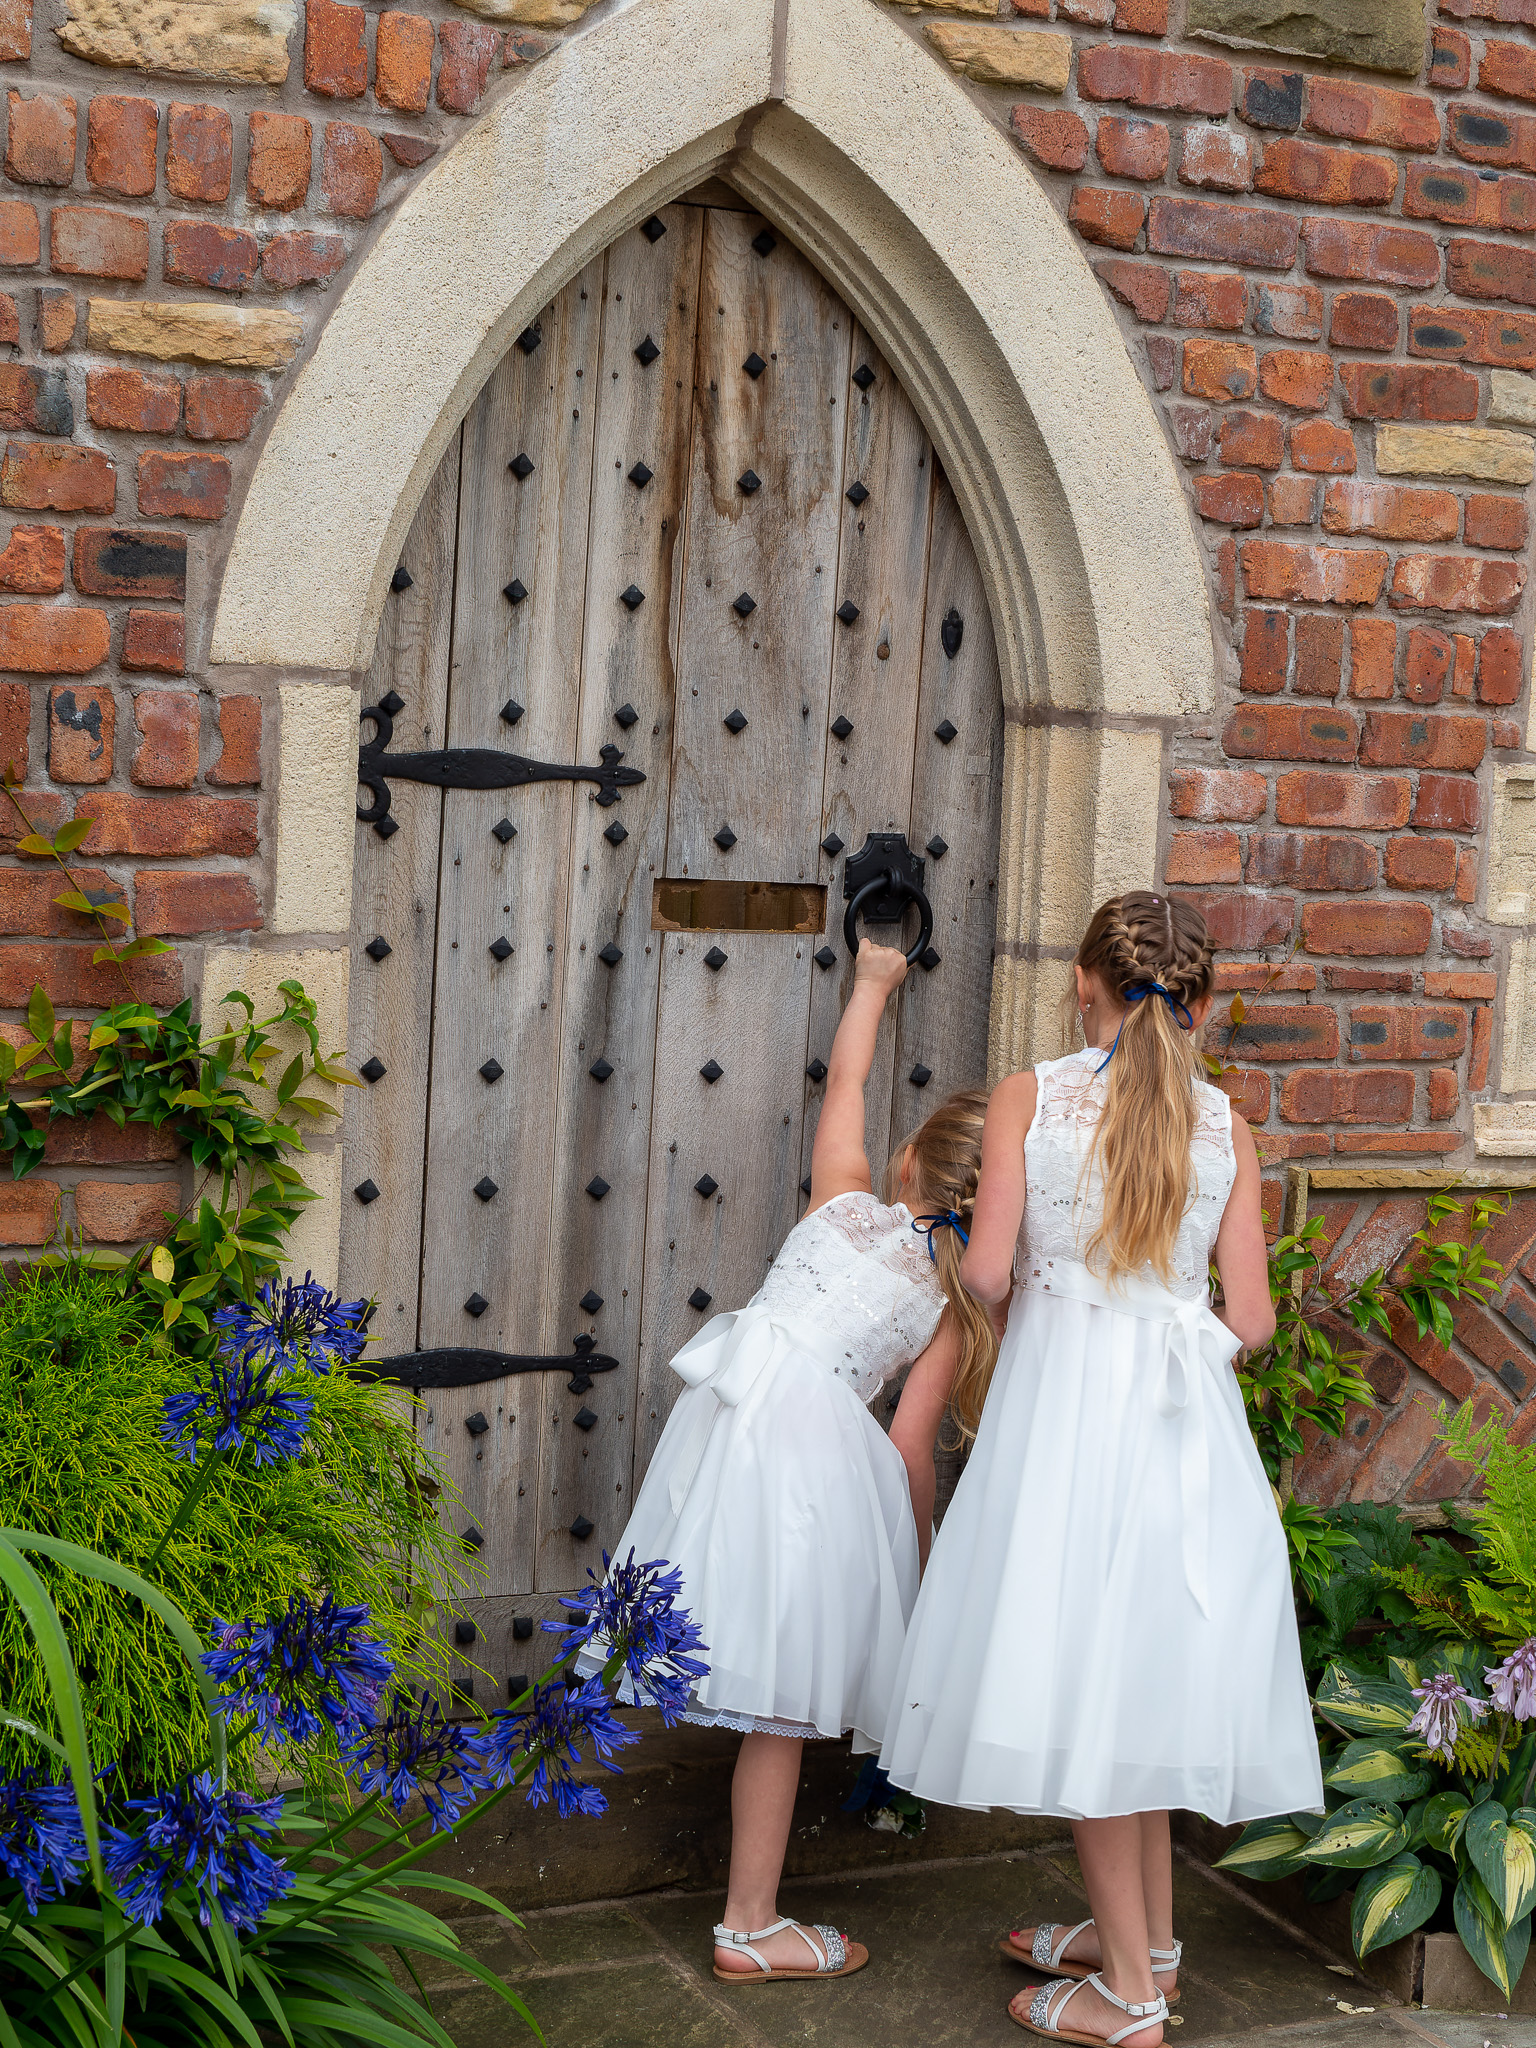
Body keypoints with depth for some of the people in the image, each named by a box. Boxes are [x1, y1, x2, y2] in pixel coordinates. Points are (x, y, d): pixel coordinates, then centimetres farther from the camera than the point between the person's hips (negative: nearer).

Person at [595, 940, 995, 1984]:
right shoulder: (950, 1302, 8)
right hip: (819, 1443, -3)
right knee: (784, 1697, 2)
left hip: (732, 1410, 3)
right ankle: (751, 1928, 9)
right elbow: (912, 1446, 4)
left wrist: (874, 980, 43)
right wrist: (919, 1555, 18)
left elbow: (847, 1076, 27)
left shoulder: (845, 1203, 12)